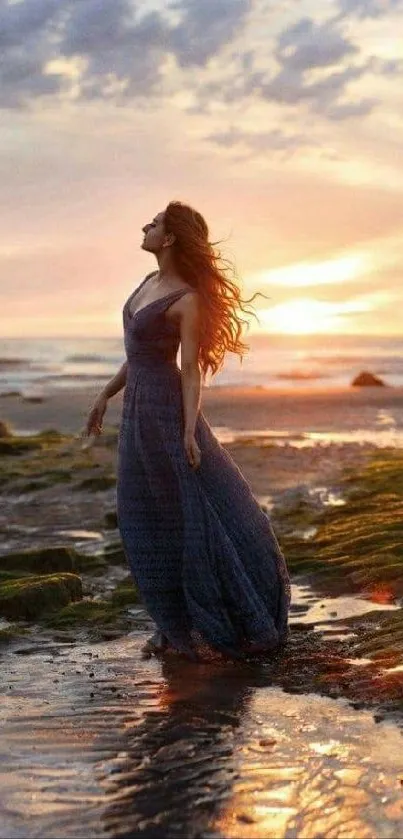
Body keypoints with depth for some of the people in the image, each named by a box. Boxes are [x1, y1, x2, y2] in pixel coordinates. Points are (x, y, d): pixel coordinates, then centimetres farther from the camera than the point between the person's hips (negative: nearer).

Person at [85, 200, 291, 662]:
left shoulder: (188, 299, -14)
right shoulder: (149, 282, 11)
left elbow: (191, 370, -16)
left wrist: (190, 430, -24)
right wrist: (106, 394, 21)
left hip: (165, 409, -9)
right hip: (138, 409, 9)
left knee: (189, 513, -2)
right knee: (148, 521, 10)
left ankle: (214, 624, 9)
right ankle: (178, 622, 19)